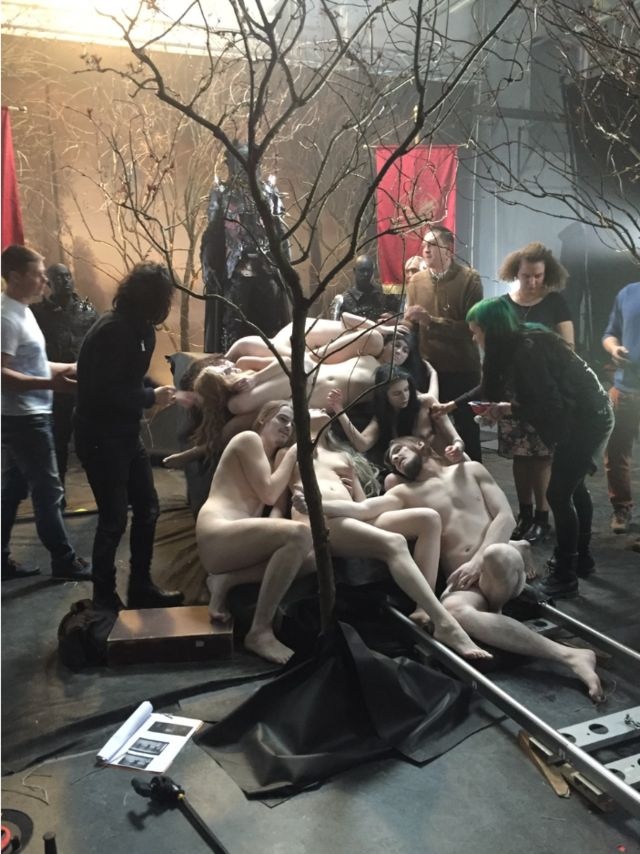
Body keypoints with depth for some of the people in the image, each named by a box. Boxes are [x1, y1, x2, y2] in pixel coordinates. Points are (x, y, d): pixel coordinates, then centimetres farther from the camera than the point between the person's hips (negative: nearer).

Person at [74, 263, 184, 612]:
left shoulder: (138, 328, 7)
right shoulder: (113, 330, -22)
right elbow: (104, 393, -27)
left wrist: (161, 392, -4)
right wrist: (152, 397, -17)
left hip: (125, 434, 10)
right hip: (100, 437, -9)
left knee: (147, 508, 13)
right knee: (114, 519, -1)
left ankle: (141, 587, 26)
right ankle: (104, 597, 17)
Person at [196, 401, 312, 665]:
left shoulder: (272, 458, 29)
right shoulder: (249, 438, 2)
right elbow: (268, 494, -8)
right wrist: (292, 455, 1)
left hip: (231, 539, 9)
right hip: (217, 534, -9)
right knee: (299, 534, -30)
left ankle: (225, 580, -8)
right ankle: (260, 631, -27)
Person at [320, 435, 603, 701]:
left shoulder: (470, 470, 16)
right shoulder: (404, 493, 18)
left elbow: (505, 516, 4)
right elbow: (360, 509, 2)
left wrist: (478, 562, -10)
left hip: (503, 572, -1)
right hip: (462, 581, 1)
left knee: (496, 555, -40)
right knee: (452, 610, -38)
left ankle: (493, 612, -8)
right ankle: (567, 654, -34)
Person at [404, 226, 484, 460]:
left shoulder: (469, 278, -8)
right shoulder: (416, 280, 4)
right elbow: (409, 323, 7)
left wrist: (431, 320, -22)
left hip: (462, 369, -3)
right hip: (427, 368, 3)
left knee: (467, 431, 11)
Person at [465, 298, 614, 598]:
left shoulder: (526, 351, -24)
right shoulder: (519, 345, 5)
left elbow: (548, 404, -26)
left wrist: (509, 409, -14)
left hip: (587, 418, -10)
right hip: (585, 415, 10)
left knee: (558, 493, -7)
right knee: (573, 486, 21)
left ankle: (565, 577, 3)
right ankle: (582, 558, 37)